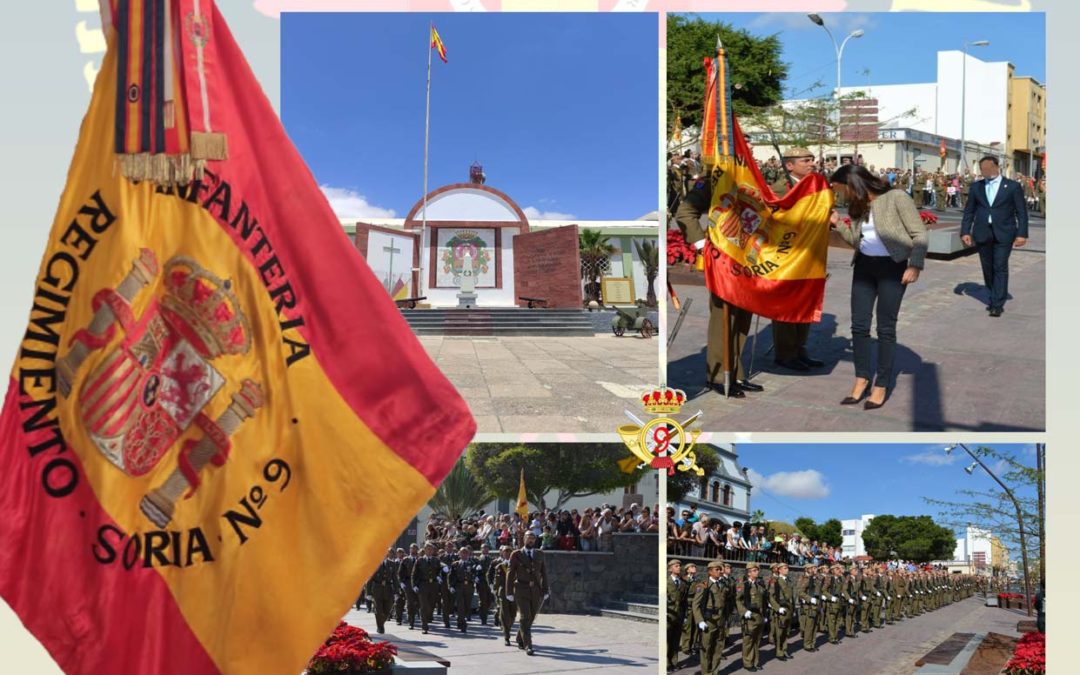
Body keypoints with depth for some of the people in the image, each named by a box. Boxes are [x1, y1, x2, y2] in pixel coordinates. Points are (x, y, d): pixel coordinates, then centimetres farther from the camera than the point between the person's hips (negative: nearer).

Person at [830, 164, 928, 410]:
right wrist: (838, 223, 3)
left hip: (891, 267, -6)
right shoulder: (859, 206, 8)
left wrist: (915, 265, -18)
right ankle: (861, 378, 21)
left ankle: (882, 385, 11)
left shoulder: (896, 198, -12)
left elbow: (920, 235, -11)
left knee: (886, 327, 1)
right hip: (864, 266, 6)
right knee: (859, 324, 6)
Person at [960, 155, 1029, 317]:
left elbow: (1021, 212, 0)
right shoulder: (976, 187, 10)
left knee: (1000, 267, -8)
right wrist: (965, 231, 0)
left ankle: (998, 305, -8)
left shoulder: (1012, 186, 2)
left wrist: (1022, 234, -8)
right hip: (982, 234, 3)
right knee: (988, 268, 9)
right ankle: (994, 298, 25)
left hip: (1003, 234, -3)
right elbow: (969, 211, 10)